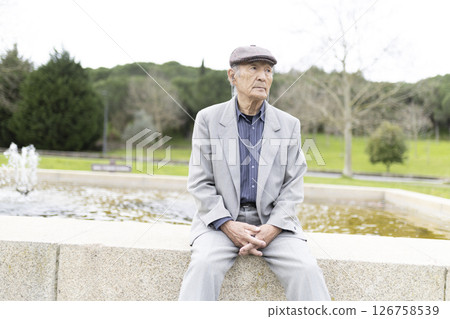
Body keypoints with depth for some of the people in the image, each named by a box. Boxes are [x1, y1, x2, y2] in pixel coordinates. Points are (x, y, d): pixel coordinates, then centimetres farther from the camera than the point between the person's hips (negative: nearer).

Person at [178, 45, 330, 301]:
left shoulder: (289, 125, 7)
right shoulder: (208, 119, 2)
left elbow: (293, 186, 4)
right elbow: (200, 183, -1)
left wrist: (272, 227, -13)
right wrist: (228, 225, -15)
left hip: (273, 220, 2)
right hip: (220, 218, -1)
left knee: (307, 269, -22)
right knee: (204, 264, -29)